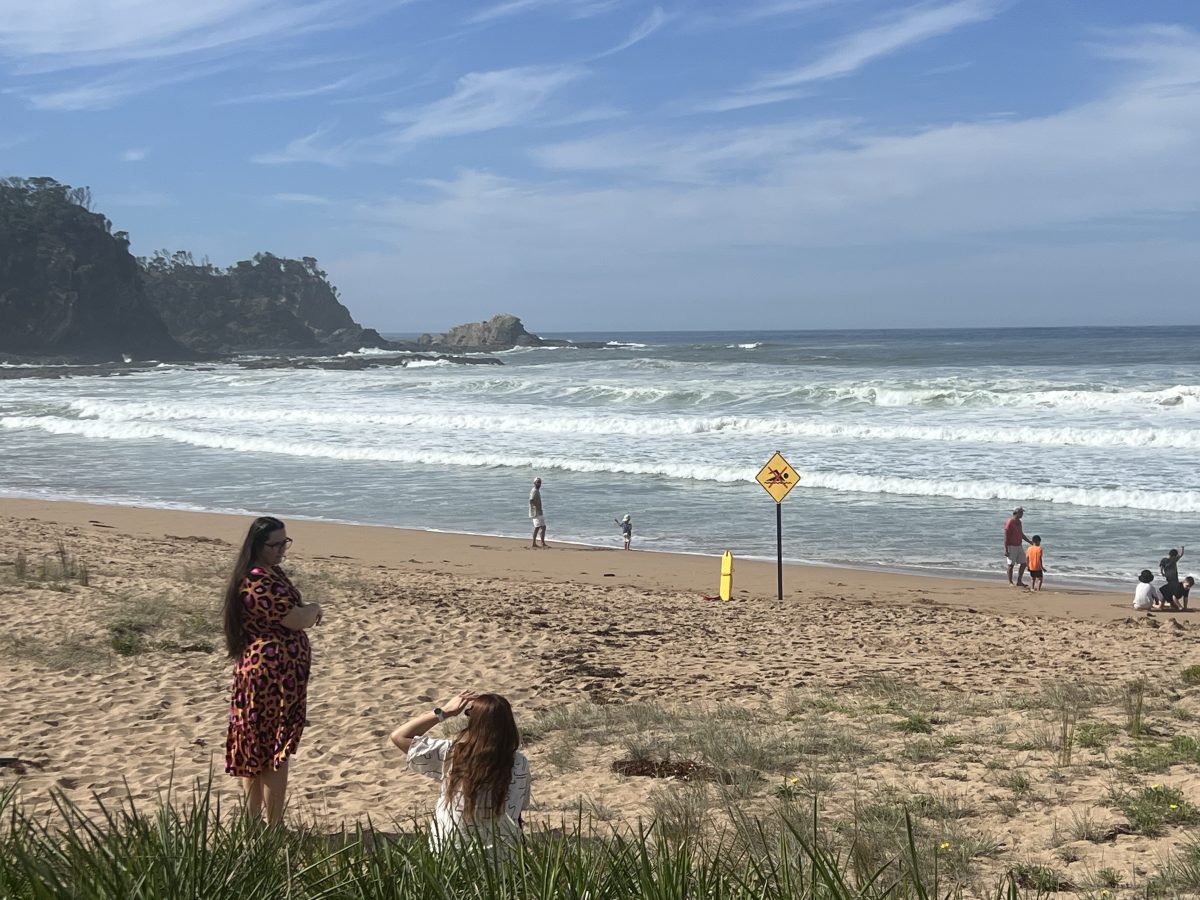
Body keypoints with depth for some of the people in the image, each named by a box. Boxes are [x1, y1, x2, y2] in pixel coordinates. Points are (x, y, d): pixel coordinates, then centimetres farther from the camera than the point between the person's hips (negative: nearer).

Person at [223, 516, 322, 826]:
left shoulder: (270, 573, 12)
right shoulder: (261, 580, -21)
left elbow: (286, 614, 19)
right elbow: (298, 620, -22)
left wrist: (307, 611, 0)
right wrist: (315, 608, -3)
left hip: (255, 672, 10)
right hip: (274, 675, -10)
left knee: (256, 752, 17)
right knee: (277, 754, -2)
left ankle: (253, 821, 26)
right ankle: (274, 829, 5)